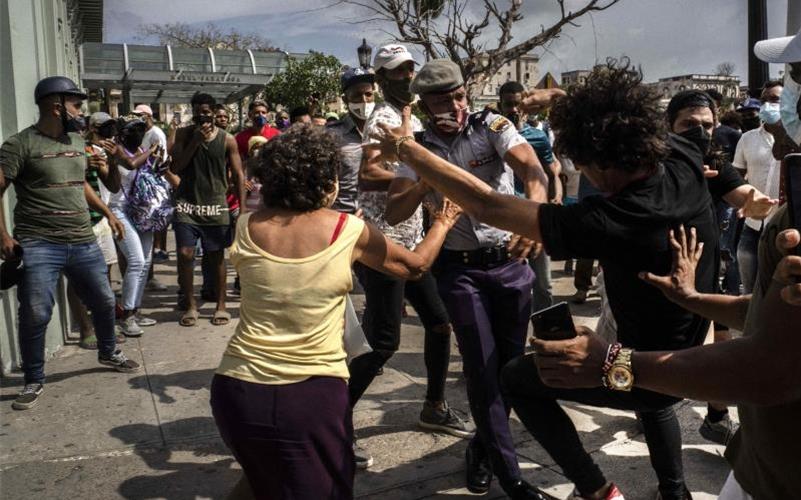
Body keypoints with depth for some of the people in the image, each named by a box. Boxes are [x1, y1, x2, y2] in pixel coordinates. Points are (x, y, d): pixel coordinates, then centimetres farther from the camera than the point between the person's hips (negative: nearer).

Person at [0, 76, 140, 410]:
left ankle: (108, 353, 40)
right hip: (38, 245, -6)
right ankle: (34, 381, 17)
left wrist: (107, 213, 19)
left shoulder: (76, 141, 12)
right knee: (35, 316, -3)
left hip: (84, 242, 6)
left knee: (104, 302, 15)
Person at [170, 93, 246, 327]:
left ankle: (221, 306, 18)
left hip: (216, 205, 0)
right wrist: (195, 141, -12)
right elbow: (175, 168, -5)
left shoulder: (227, 139, 1)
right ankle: (190, 306, 10)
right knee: (185, 254, -5)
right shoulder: (184, 134, 4)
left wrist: (242, 208, -5)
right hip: (187, 204, 0)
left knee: (217, 257, 7)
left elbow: (238, 174, 2)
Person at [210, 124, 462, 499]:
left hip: (238, 389, 4)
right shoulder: (349, 230, -5)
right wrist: (443, 223, 30)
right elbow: (415, 265, 12)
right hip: (313, 395, -3)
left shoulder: (247, 227, 1)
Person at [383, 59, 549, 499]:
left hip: (511, 261, 1)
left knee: (510, 362, 9)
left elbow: (533, 171, -23)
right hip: (460, 268, 0)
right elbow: (394, 213, -8)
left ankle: (483, 449, 34)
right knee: (482, 366, -3)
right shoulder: (418, 149, 1)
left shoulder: (492, 126, -5)